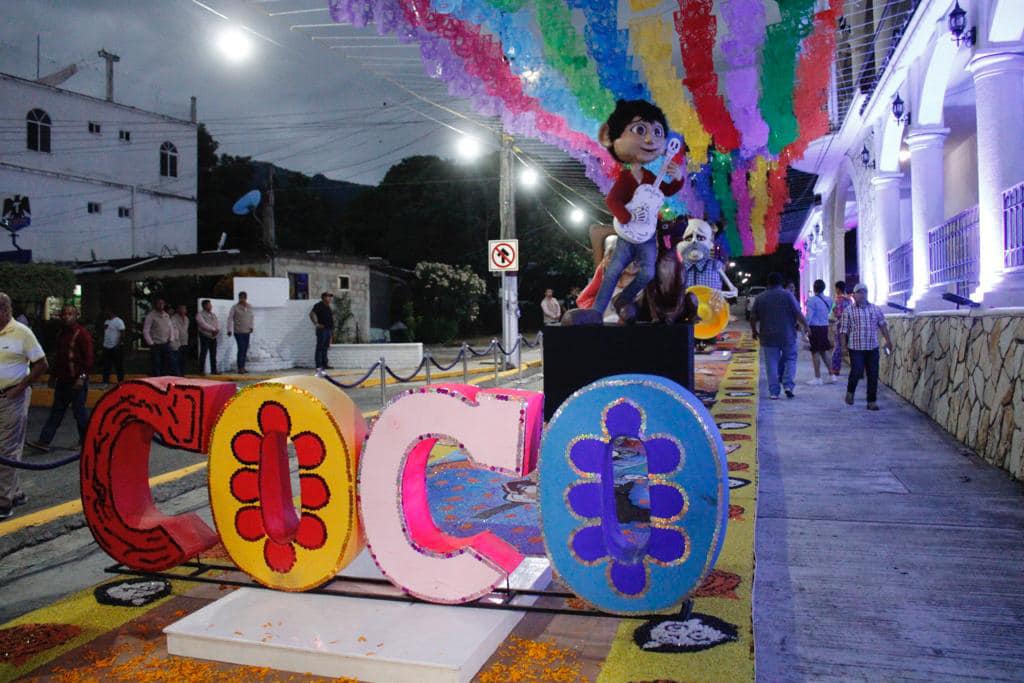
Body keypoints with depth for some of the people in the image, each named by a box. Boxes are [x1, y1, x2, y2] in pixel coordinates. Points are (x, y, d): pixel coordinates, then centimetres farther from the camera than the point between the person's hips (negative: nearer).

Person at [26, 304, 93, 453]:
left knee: (79, 412, 1)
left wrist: (82, 377, -20)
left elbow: (88, 358, -14)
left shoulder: (82, 333, -10)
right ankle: (44, 441, 10)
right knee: (56, 411, 9)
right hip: (62, 381, 8)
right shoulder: (61, 334, 14)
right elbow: (57, 357, 22)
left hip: (77, 381, -8)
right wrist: (54, 376, 21)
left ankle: (85, 441, 13)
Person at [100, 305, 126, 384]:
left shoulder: (118, 321, -9)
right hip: (106, 347, 7)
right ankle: (105, 382, 15)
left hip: (116, 348, -7)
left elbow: (122, 334, -14)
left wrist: (118, 345, -19)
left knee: (119, 366, 0)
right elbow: (104, 332, 21)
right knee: (106, 366, 9)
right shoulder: (106, 321, 14)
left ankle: (121, 382, 7)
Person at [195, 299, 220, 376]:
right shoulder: (200, 314, -3)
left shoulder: (213, 315, 18)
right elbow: (203, 324, -16)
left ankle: (214, 370, 11)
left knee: (213, 355, 7)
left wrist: (217, 330, -13)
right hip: (205, 336, -6)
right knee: (203, 354, -7)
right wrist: (213, 329, -21)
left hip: (213, 337, 6)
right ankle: (201, 371, -4)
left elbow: (217, 323, 7)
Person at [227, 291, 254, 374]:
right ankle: (240, 368, -7)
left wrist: (251, 326, 18)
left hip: (247, 332, 5)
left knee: (245, 349, 6)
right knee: (241, 349, -11)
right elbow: (230, 319, -11)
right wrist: (229, 330, -19)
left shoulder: (249, 307, 7)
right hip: (238, 332, -5)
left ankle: (243, 367, 14)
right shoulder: (235, 307, -8)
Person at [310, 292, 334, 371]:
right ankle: (318, 365, -10)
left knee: (325, 348, 12)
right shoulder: (319, 305, -7)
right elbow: (312, 314, -20)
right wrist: (317, 324, -23)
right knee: (320, 348, -8)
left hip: (329, 329, 9)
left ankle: (324, 364, 18)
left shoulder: (328, 307, 20)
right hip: (322, 329, -9)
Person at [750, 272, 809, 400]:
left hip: (768, 337, 1)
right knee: (790, 359, 13)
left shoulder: (760, 297, 4)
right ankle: (788, 385, -3)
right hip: (787, 336, -1)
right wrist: (806, 326, 6)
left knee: (772, 364, 5)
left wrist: (754, 331, 18)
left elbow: (753, 317, 4)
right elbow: (798, 314, -7)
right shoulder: (788, 295, -3)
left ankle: (774, 392, 4)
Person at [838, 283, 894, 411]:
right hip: (856, 348, -3)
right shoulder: (848, 311, 0)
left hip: (873, 348, 3)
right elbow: (843, 330, -1)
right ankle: (850, 392, 18)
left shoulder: (875, 309, 9)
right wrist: (844, 346, -5)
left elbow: (883, 325, 13)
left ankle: (872, 401, 12)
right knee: (857, 372, -11)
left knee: (873, 375, 3)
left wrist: (888, 340, 7)